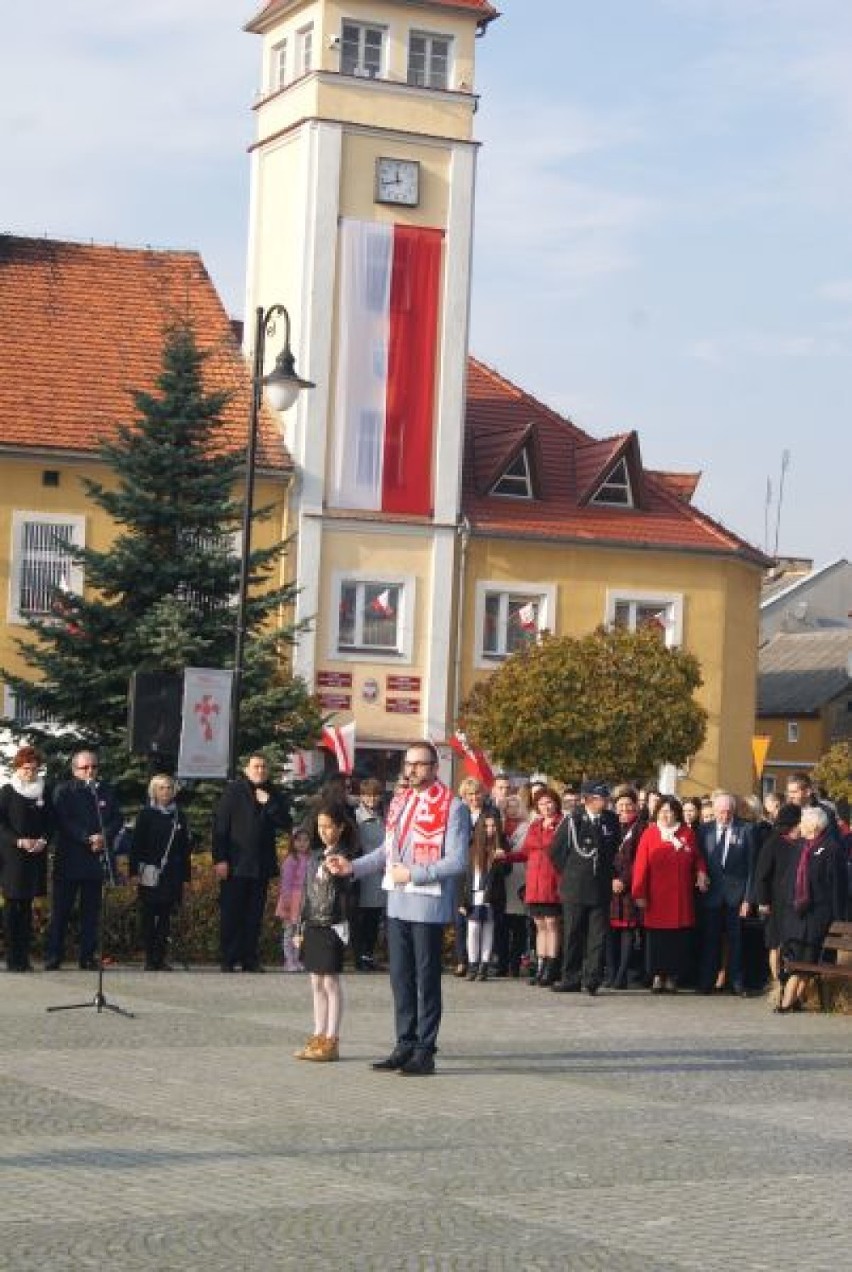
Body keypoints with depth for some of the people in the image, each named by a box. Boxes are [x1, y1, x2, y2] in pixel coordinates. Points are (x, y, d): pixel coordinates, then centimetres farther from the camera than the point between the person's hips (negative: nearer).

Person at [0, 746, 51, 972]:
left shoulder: (44, 793, 10)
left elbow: (50, 823, 12)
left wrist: (43, 840, -7)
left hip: (35, 857, 3)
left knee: (27, 906, 5)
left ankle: (24, 957, 7)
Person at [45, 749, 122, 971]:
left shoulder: (106, 791, 12)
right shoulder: (64, 791, 2)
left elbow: (117, 819, 7)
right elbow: (63, 822, -10)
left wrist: (104, 836, -12)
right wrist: (87, 838, -19)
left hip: (98, 860, 3)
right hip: (69, 861, -3)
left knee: (91, 911, 5)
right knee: (61, 909, -1)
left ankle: (88, 956, 10)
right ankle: (54, 957, 3)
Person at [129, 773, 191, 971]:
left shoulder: (179, 816, 10)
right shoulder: (146, 815, 2)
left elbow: (185, 848, 12)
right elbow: (136, 845, -1)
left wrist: (185, 875, 9)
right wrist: (135, 871, -8)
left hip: (172, 874, 3)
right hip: (150, 874, -2)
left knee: (165, 917, 3)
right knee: (149, 917, 0)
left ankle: (160, 958, 7)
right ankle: (150, 959, 4)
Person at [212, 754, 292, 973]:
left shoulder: (275, 795, 12)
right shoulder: (233, 791, 1)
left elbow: (286, 823, 4)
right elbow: (220, 826, -3)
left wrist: (269, 804, -8)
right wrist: (220, 859, -10)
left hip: (262, 864, 3)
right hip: (235, 864, -3)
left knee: (254, 915, 4)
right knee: (231, 914, -2)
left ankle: (250, 959, 9)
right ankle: (228, 960, 2)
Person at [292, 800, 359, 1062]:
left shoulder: (345, 856, -8)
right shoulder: (315, 856, 12)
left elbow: (346, 890, -16)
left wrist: (338, 871, -34)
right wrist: (301, 929, 16)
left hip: (334, 925, -7)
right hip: (312, 926, 7)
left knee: (331, 981, -4)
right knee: (316, 983, 10)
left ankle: (332, 1041, 1)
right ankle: (318, 1038, 15)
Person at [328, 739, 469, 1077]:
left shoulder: (452, 807, -8)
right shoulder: (400, 803, 14)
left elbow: (457, 862, -14)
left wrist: (412, 874, -17)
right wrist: (352, 867, 8)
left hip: (429, 906, -7)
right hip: (397, 905, 7)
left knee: (426, 980, 1)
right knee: (400, 979, 10)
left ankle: (425, 1051, 7)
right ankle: (405, 1045, 18)